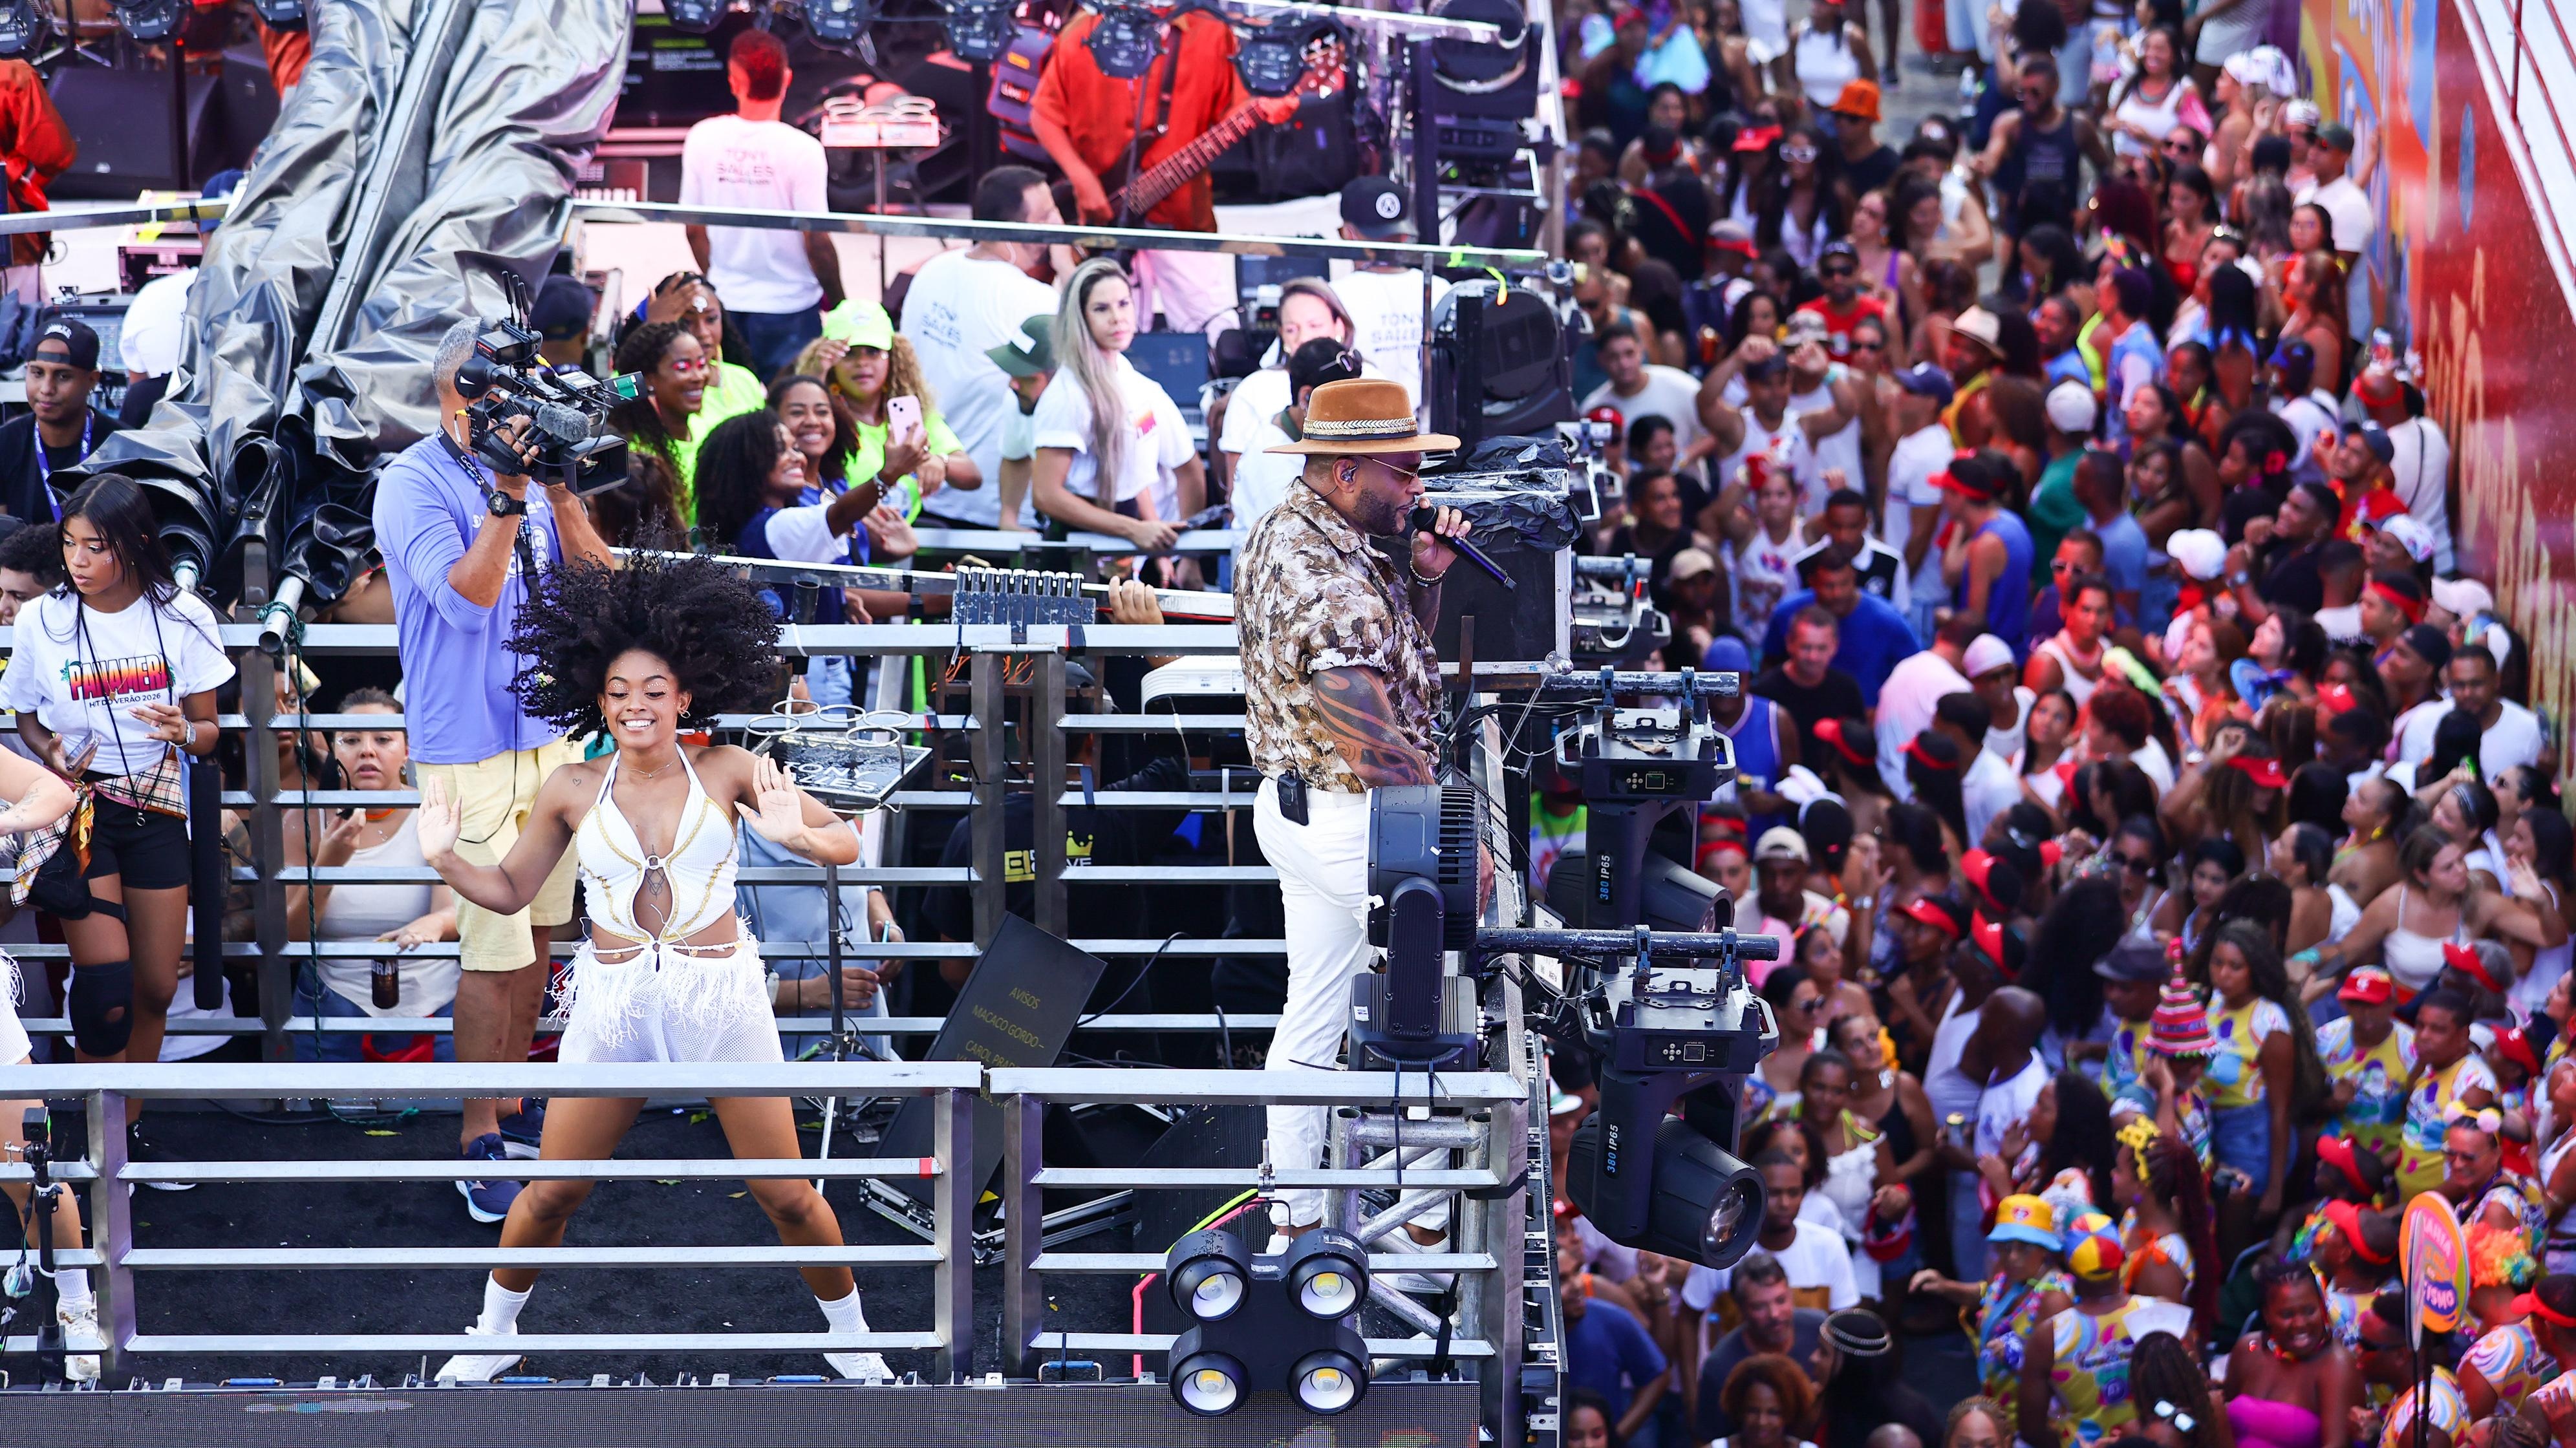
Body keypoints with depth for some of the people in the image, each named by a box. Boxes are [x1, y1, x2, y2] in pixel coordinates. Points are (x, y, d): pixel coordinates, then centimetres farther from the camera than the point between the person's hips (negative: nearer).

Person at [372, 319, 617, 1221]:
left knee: (538, 929, 12)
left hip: (550, 732, 7)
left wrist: (560, 490, -9)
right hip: (471, 747, -7)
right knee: (495, 947, -8)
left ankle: (512, 1106, 24)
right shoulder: (414, 484, -11)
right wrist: (507, 496, -27)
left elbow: (592, 574, 3)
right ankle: (479, 1144, -1)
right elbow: (466, 596, -21)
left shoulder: (528, 466, 8)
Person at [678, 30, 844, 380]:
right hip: (789, 308, -3)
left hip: (726, 307, 3)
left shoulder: (703, 139, -6)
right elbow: (816, 242, -14)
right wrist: (837, 303, 2)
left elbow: (695, 231, 2)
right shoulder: (801, 150, -16)